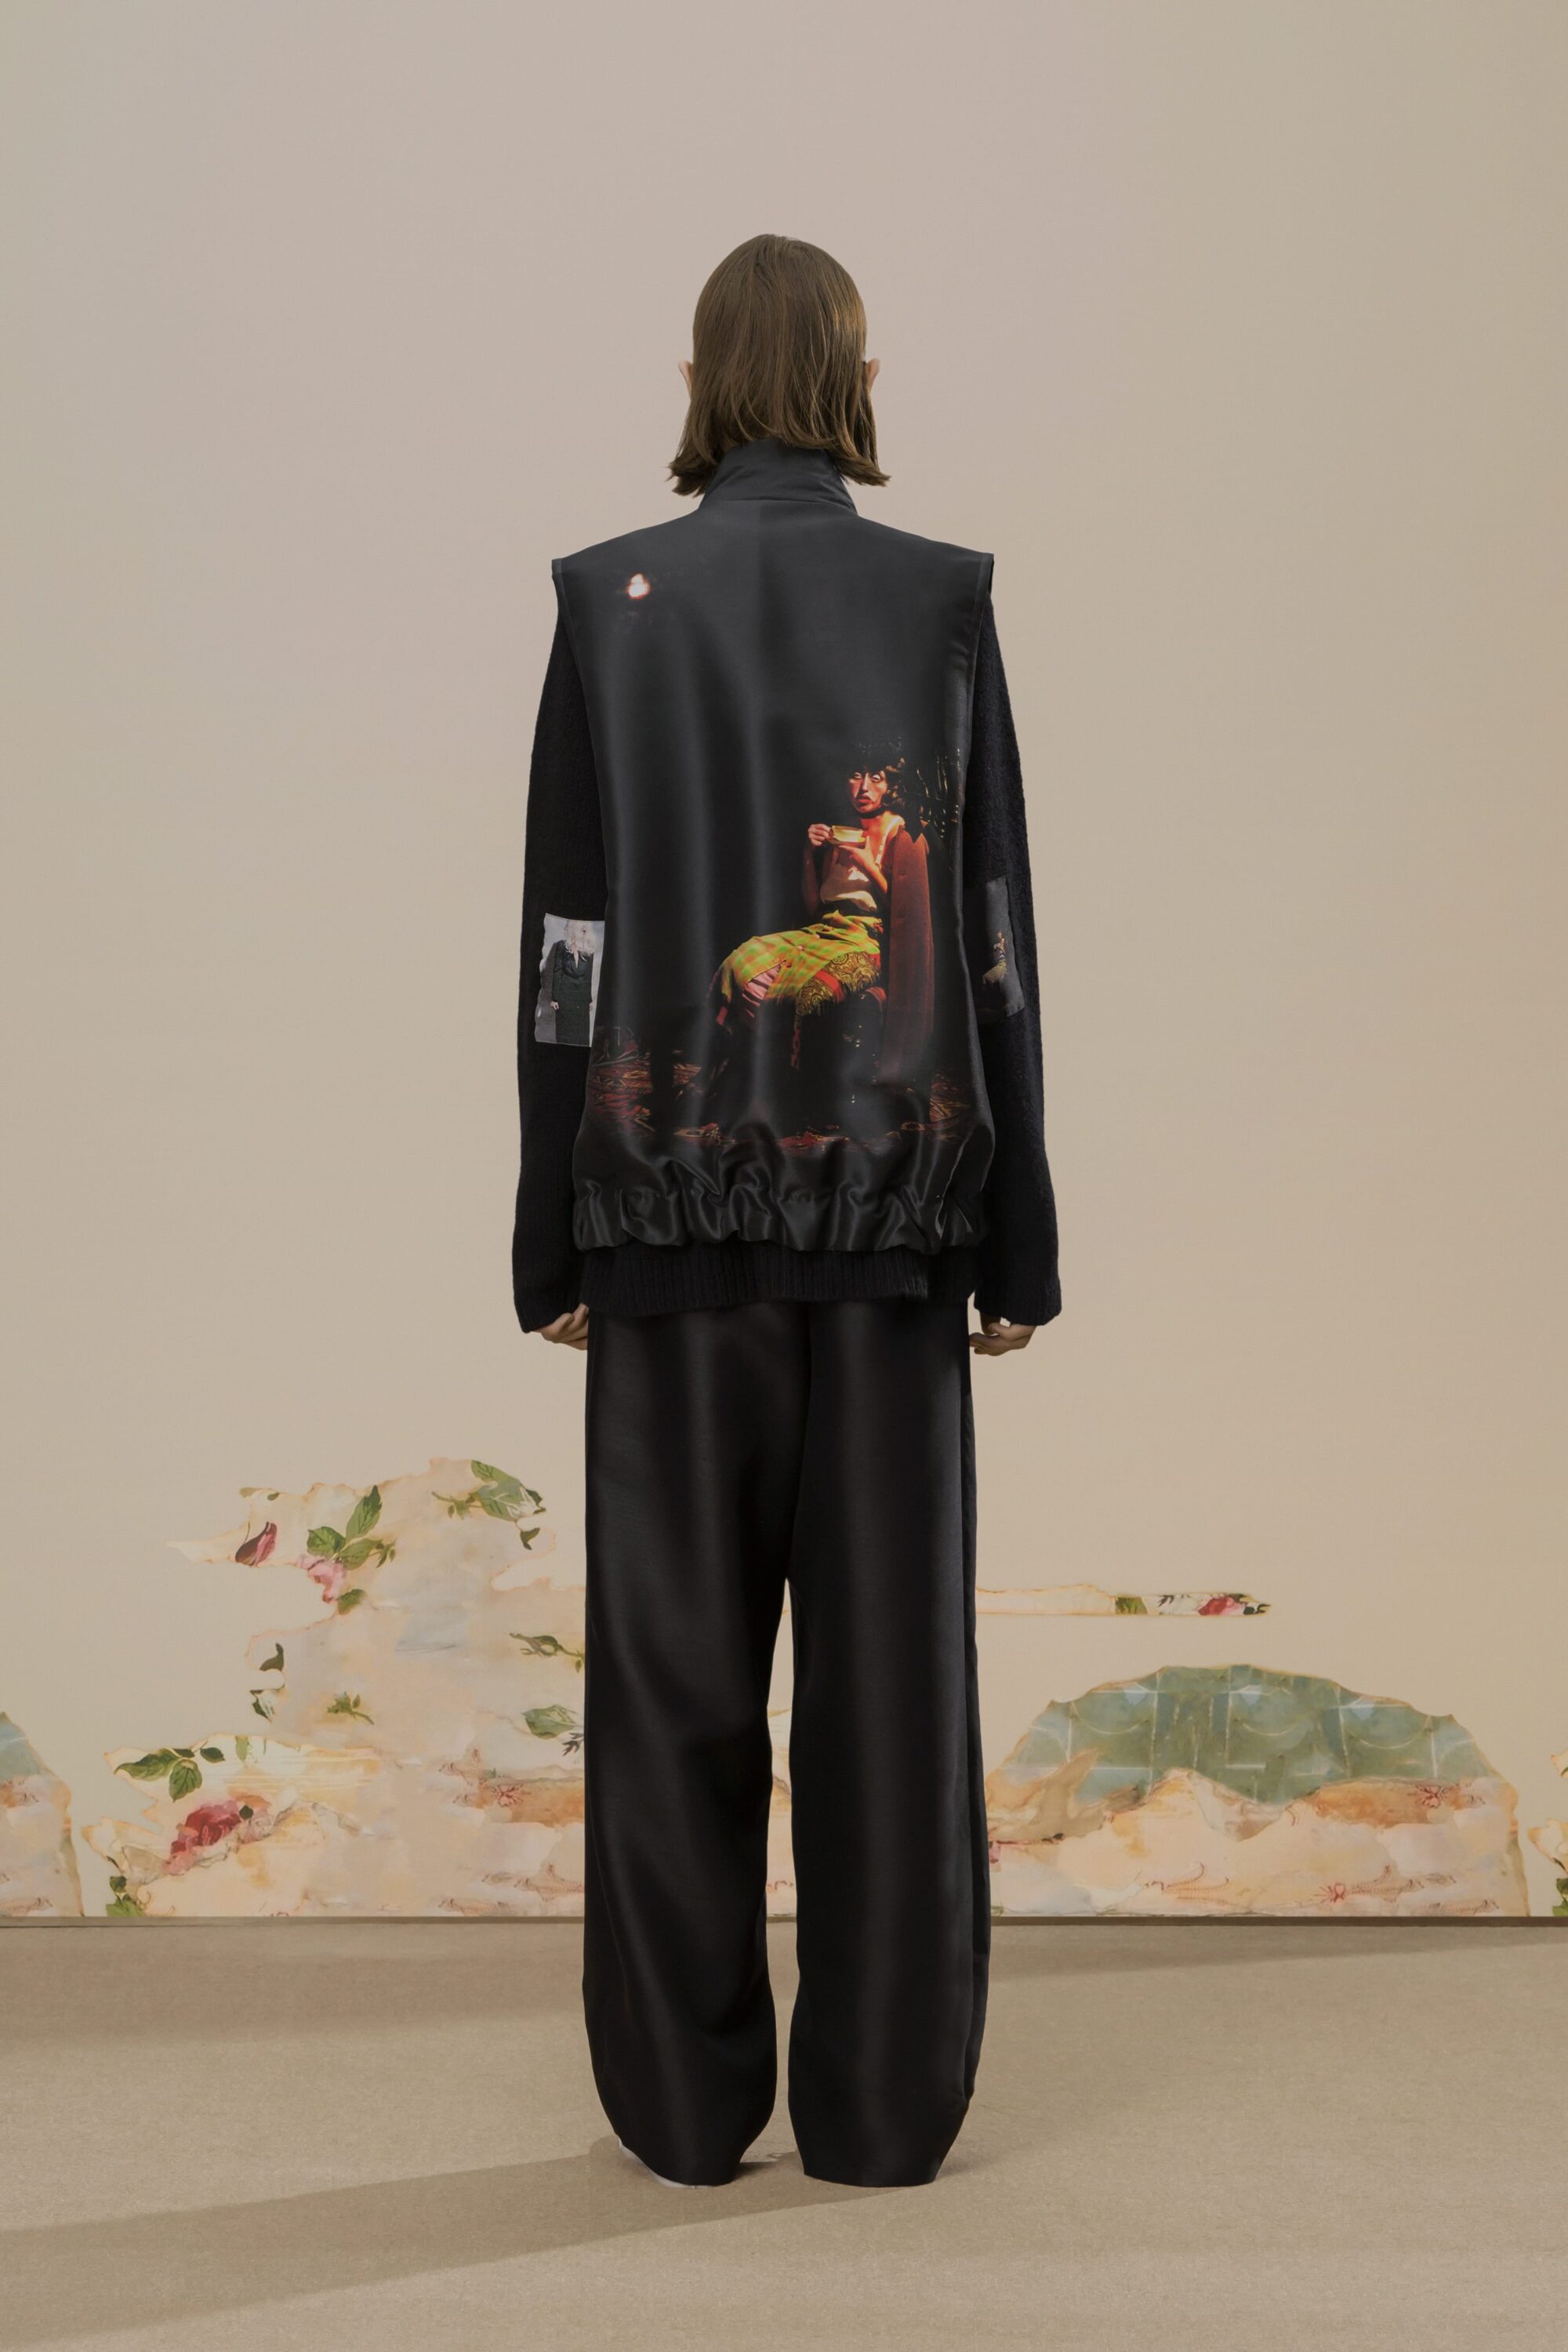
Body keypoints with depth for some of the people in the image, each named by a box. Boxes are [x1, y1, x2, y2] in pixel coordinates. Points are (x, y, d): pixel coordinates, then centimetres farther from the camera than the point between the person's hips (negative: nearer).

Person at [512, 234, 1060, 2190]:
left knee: (676, 1650, 8)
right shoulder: (942, 599, 3)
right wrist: (1014, 1240, 5)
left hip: (675, 1195, 0)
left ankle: (686, 2099, 16)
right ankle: (882, 2102, 15)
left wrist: (556, 1237, 4)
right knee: (889, 1654, 6)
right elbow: (996, 935, 1)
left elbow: (564, 933, -1)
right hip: (891, 1199, 1)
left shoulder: (612, 600, 1)